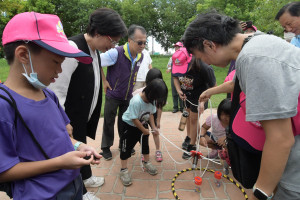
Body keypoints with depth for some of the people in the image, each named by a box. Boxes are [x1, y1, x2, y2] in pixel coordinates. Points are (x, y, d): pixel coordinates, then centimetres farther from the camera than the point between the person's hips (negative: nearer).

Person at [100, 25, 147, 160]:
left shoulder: (140, 56, -5)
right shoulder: (116, 53, -25)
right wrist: (104, 81, -16)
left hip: (128, 96, 5)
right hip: (113, 95, -4)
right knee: (109, 122, 9)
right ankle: (106, 147, 28)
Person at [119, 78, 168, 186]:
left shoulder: (152, 100, -15)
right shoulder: (136, 101, -37)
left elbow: (150, 114, -2)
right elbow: (134, 119, -30)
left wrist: (153, 127, -12)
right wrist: (144, 130, -18)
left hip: (143, 124, 7)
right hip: (129, 125, -6)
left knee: (145, 144, 17)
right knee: (126, 147, 2)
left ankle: (146, 163, 37)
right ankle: (123, 170, 14)